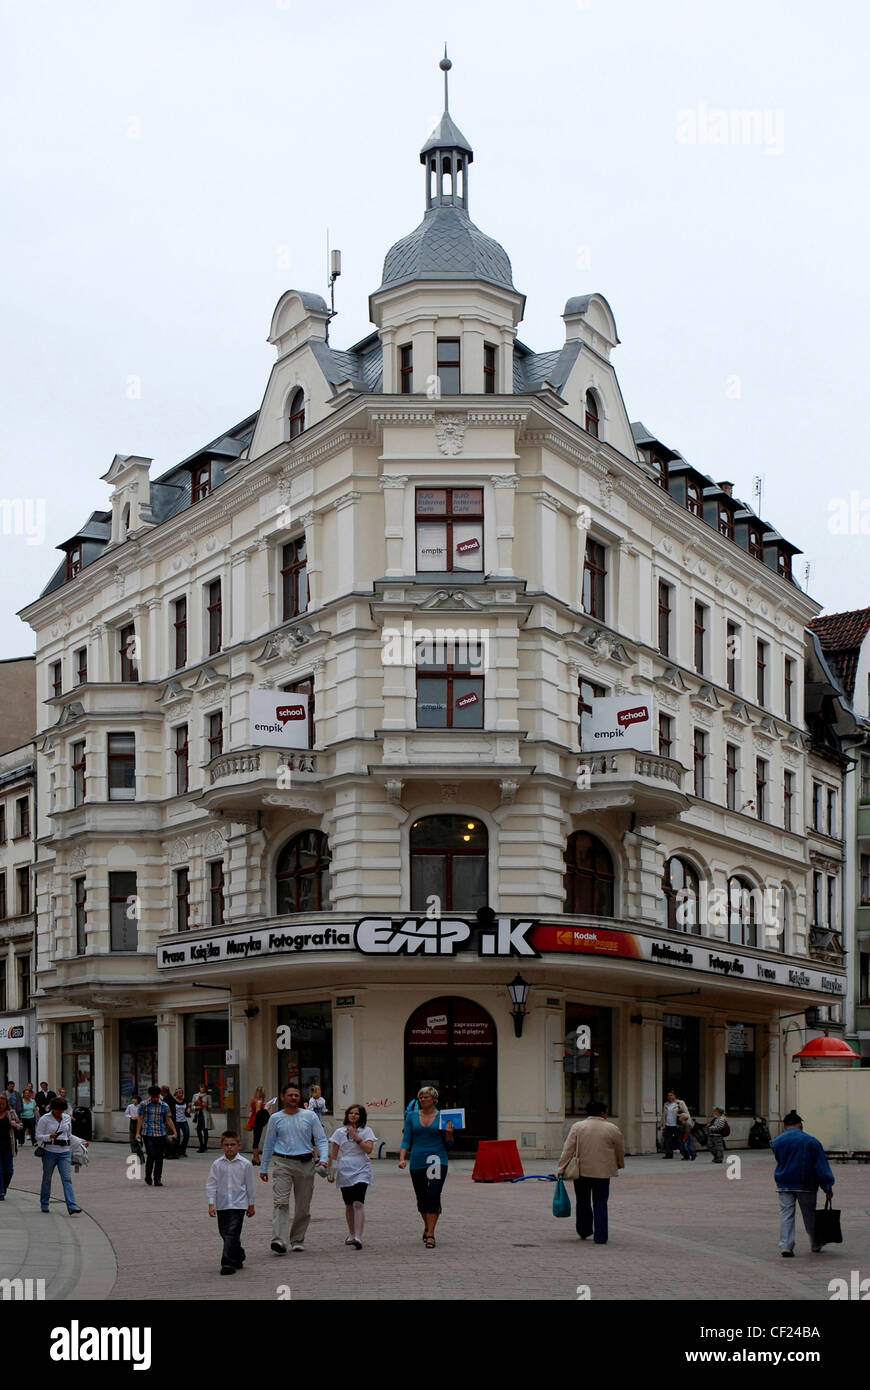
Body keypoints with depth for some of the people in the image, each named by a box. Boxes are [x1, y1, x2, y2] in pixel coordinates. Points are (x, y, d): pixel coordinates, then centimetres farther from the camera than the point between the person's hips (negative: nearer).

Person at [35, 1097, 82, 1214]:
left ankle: (72, 1207, -17)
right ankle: (44, 1205, 28)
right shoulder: (45, 1119, -5)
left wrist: (70, 1148, 20)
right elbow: (38, 1136, -5)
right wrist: (50, 1136, -22)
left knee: (67, 1179, -9)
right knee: (47, 1178, 11)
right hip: (49, 1152, -2)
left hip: (64, 1152, 2)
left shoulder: (67, 1118, 8)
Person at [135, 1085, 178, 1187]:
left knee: (159, 1157, 3)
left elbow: (168, 1120, 5)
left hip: (161, 1135, 2)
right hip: (148, 1134, -2)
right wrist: (138, 1133, -3)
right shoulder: (144, 1105, 2)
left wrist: (174, 1132, -5)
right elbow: (140, 1119, 4)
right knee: (151, 1155, -10)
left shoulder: (164, 1106, 5)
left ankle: (157, 1179, 12)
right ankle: (148, 1179, 7)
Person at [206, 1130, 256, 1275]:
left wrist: (251, 1205, 9)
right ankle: (239, 1257, 32)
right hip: (222, 1205, 3)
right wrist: (211, 1204, -8)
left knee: (232, 1233, -13)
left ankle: (228, 1263, -13)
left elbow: (249, 1185, 5)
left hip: (238, 1204, -3)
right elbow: (211, 1185, 0)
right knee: (225, 1233, 12)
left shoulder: (245, 1164, -4)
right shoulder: (217, 1164, -1)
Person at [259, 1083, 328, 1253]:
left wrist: (323, 1159, -12)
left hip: (305, 1164, 1)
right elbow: (268, 1144, 14)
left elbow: (321, 1140, 4)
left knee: (303, 1206, 7)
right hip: (283, 1163, -1)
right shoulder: (276, 1119, 6)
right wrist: (263, 1168, 15)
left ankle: (297, 1241, 20)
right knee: (280, 1202, -15)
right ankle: (279, 1241, -24)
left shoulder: (310, 1116, 5)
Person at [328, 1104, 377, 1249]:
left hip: (361, 1171, -3)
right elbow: (333, 1154, 10)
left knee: (358, 1203, -17)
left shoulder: (367, 1131, 4)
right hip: (345, 1171, 3)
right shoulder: (340, 1132, 9)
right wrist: (330, 1172, 6)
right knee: (349, 1205, 11)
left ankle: (358, 1237, -23)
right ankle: (351, 1234, 29)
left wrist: (356, 1136, -12)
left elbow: (368, 1149, -11)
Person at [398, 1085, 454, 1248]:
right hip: (417, 1162, 2)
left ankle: (430, 1234, -13)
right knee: (422, 1198, 11)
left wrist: (449, 1133, -13)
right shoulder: (412, 1116, 7)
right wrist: (402, 1158, -7)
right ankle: (427, 1227, 35)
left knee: (434, 1196, -13)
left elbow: (448, 1143, 7)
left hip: (437, 1160, -2)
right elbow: (406, 1140, 6)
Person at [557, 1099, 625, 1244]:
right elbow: (620, 1150, 10)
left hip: (582, 1171, 1)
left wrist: (560, 1169, -2)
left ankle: (584, 1232, 25)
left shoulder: (577, 1127, -1)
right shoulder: (612, 1129, -1)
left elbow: (568, 1150, -4)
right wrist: (620, 1164, 28)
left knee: (583, 1203, 15)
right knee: (600, 1204, 4)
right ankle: (600, 1237, 0)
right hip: (603, 1172, -1)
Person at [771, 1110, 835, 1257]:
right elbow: (821, 1164, -8)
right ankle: (815, 1245, 26)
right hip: (806, 1184, -1)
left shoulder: (777, 1141, 1)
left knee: (786, 1214, 0)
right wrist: (827, 1186, -7)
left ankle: (786, 1246, -12)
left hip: (784, 1183, 1)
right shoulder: (810, 1141, -7)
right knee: (810, 1215, 13)